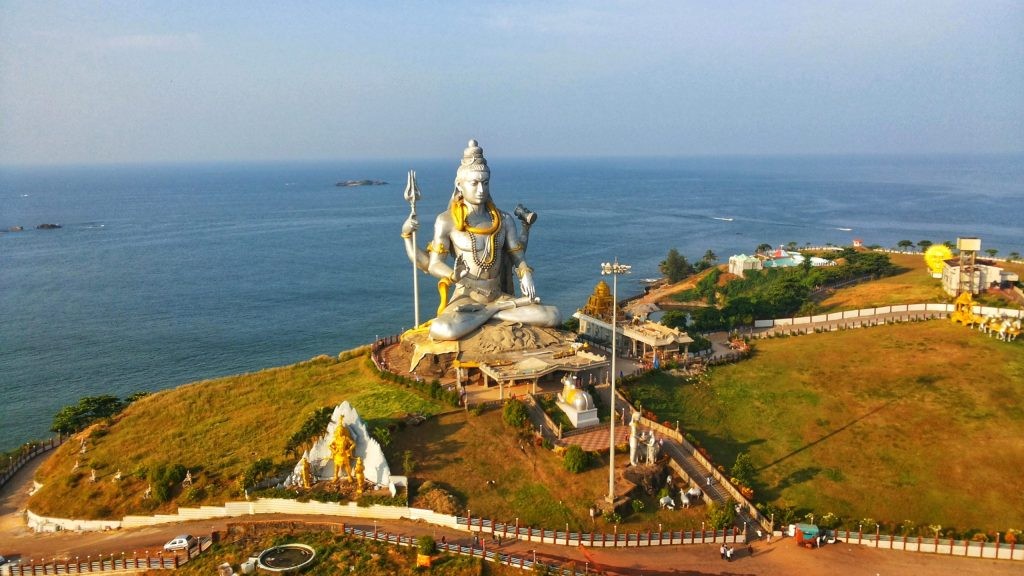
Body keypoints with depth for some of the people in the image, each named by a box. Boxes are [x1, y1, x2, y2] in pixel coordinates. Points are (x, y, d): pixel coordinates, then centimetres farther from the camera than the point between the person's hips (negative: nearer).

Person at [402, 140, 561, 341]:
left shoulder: (504, 220, 7)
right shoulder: (447, 221, -2)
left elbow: (518, 258, 8)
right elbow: (434, 264, -4)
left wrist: (526, 275, -13)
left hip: (499, 296, 3)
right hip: (466, 298, -3)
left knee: (553, 316, -19)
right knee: (442, 330, -39)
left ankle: (492, 312, -8)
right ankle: (499, 309, -15)